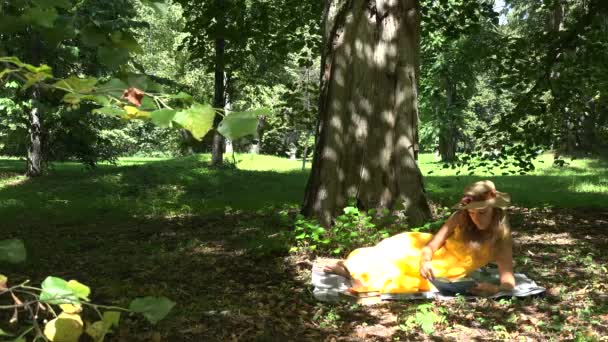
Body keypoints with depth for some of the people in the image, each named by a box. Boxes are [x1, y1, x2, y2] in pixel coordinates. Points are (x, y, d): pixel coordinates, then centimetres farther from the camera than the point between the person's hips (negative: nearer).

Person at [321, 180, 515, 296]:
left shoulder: (501, 239, -19)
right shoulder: (461, 219, -15)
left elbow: (509, 281, -26)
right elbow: (430, 247, -15)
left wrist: (496, 289, -49)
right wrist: (425, 263, -37)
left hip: (444, 277, -2)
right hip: (432, 256, 3)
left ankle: (353, 273, -13)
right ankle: (352, 267, -9)